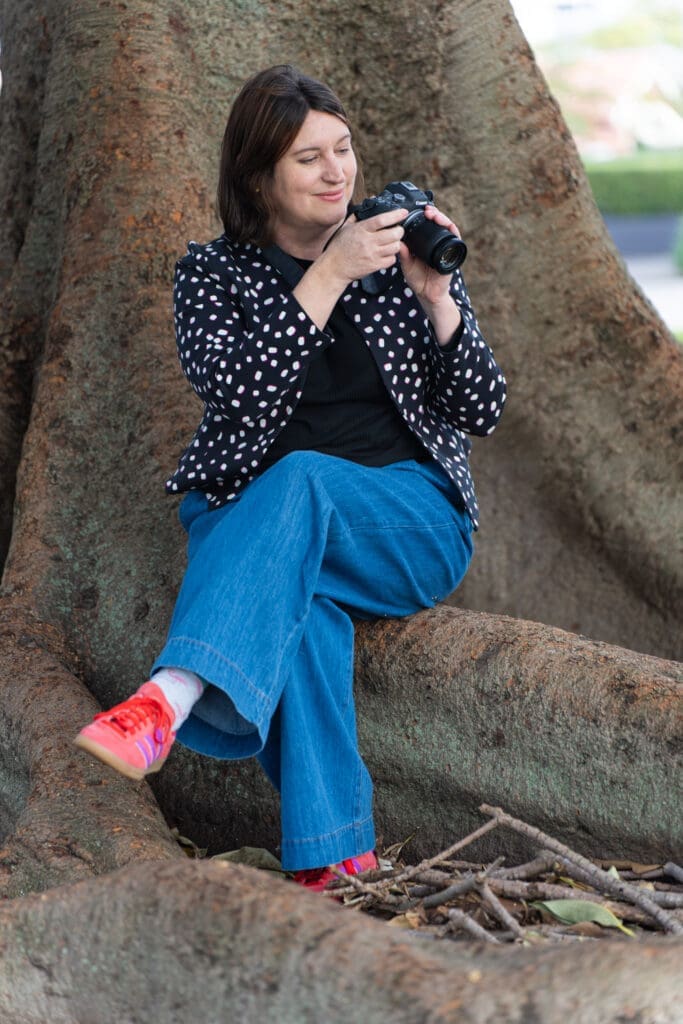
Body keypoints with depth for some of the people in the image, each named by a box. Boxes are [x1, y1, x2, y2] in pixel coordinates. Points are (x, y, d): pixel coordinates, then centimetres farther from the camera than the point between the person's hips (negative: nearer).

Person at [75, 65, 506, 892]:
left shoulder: (398, 253, 10)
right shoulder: (212, 273, 7)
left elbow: (481, 412, 5)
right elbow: (239, 398, -14)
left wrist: (435, 294, -10)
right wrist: (328, 276, -19)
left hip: (409, 523, 0)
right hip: (249, 518, 0)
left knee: (300, 481, -36)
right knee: (300, 603, -37)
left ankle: (168, 701, -54)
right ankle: (332, 852, -42)